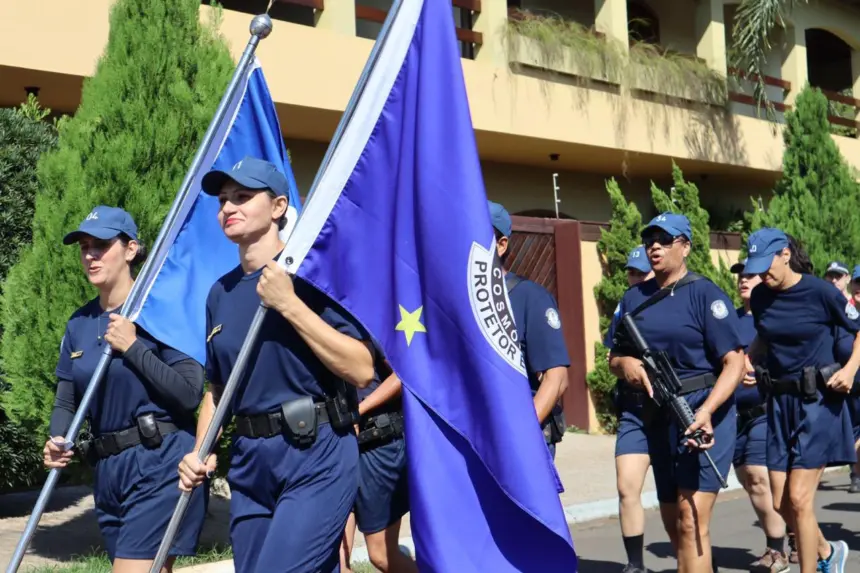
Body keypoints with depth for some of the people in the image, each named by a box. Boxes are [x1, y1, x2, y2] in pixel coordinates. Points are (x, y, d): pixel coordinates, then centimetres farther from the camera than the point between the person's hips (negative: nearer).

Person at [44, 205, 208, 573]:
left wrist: (133, 348, -16)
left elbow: (190, 393, -15)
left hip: (161, 465, -7)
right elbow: (66, 402, 12)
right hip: (108, 472, 7)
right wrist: (57, 441, -8)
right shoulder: (79, 323, 11)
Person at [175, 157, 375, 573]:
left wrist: (289, 305, -18)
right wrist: (201, 450, 6)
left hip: (317, 457, -6)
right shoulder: (221, 293, 11)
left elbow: (361, 369, -15)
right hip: (250, 461, 7)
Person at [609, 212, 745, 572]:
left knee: (692, 519, -13)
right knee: (672, 523, 16)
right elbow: (614, 358, 17)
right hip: (658, 417, 7)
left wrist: (706, 410, -27)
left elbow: (734, 361, -13)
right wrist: (625, 363, -8)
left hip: (702, 413, -6)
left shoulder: (704, 294, -7)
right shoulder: (633, 298, 10)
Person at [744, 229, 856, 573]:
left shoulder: (820, 291, -12)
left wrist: (850, 369, -13)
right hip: (779, 402, 5)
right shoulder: (760, 297, 3)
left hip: (818, 403, -5)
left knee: (798, 498, -8)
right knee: (781, 503, 7)